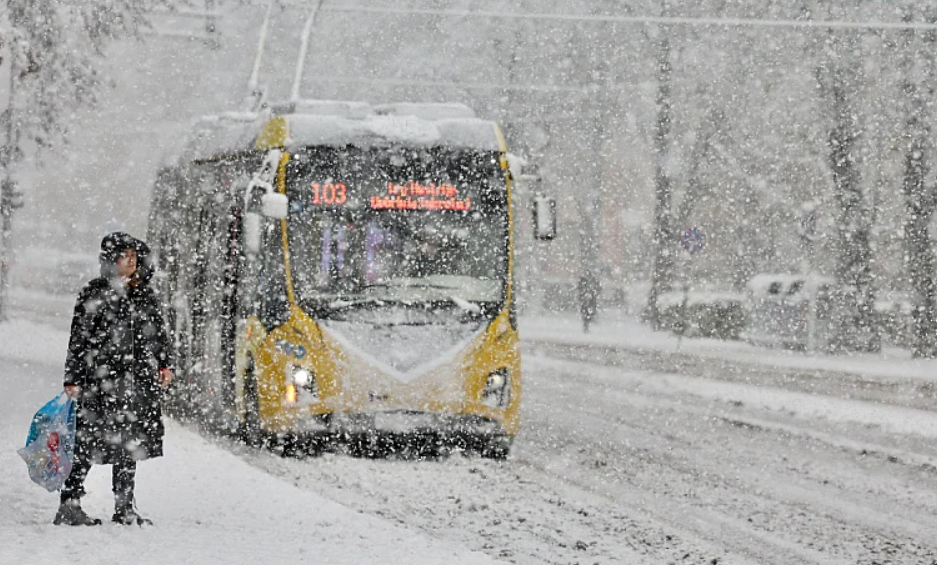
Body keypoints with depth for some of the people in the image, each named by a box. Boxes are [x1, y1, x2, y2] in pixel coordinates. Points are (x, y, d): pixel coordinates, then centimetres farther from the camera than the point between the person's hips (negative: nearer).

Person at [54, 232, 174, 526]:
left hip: (137, 379, 6)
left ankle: (124, 508, 16)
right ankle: (70, 504, -3)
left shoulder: (144, 294, 12)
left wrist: (165, 363, 12)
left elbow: (159, 331, 22)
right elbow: (78, 338, -5)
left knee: (129, 443, 9)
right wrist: (72, 378, -8)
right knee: (90, 443, -8)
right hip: (101, 378, -6)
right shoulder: (95, 294, -5)